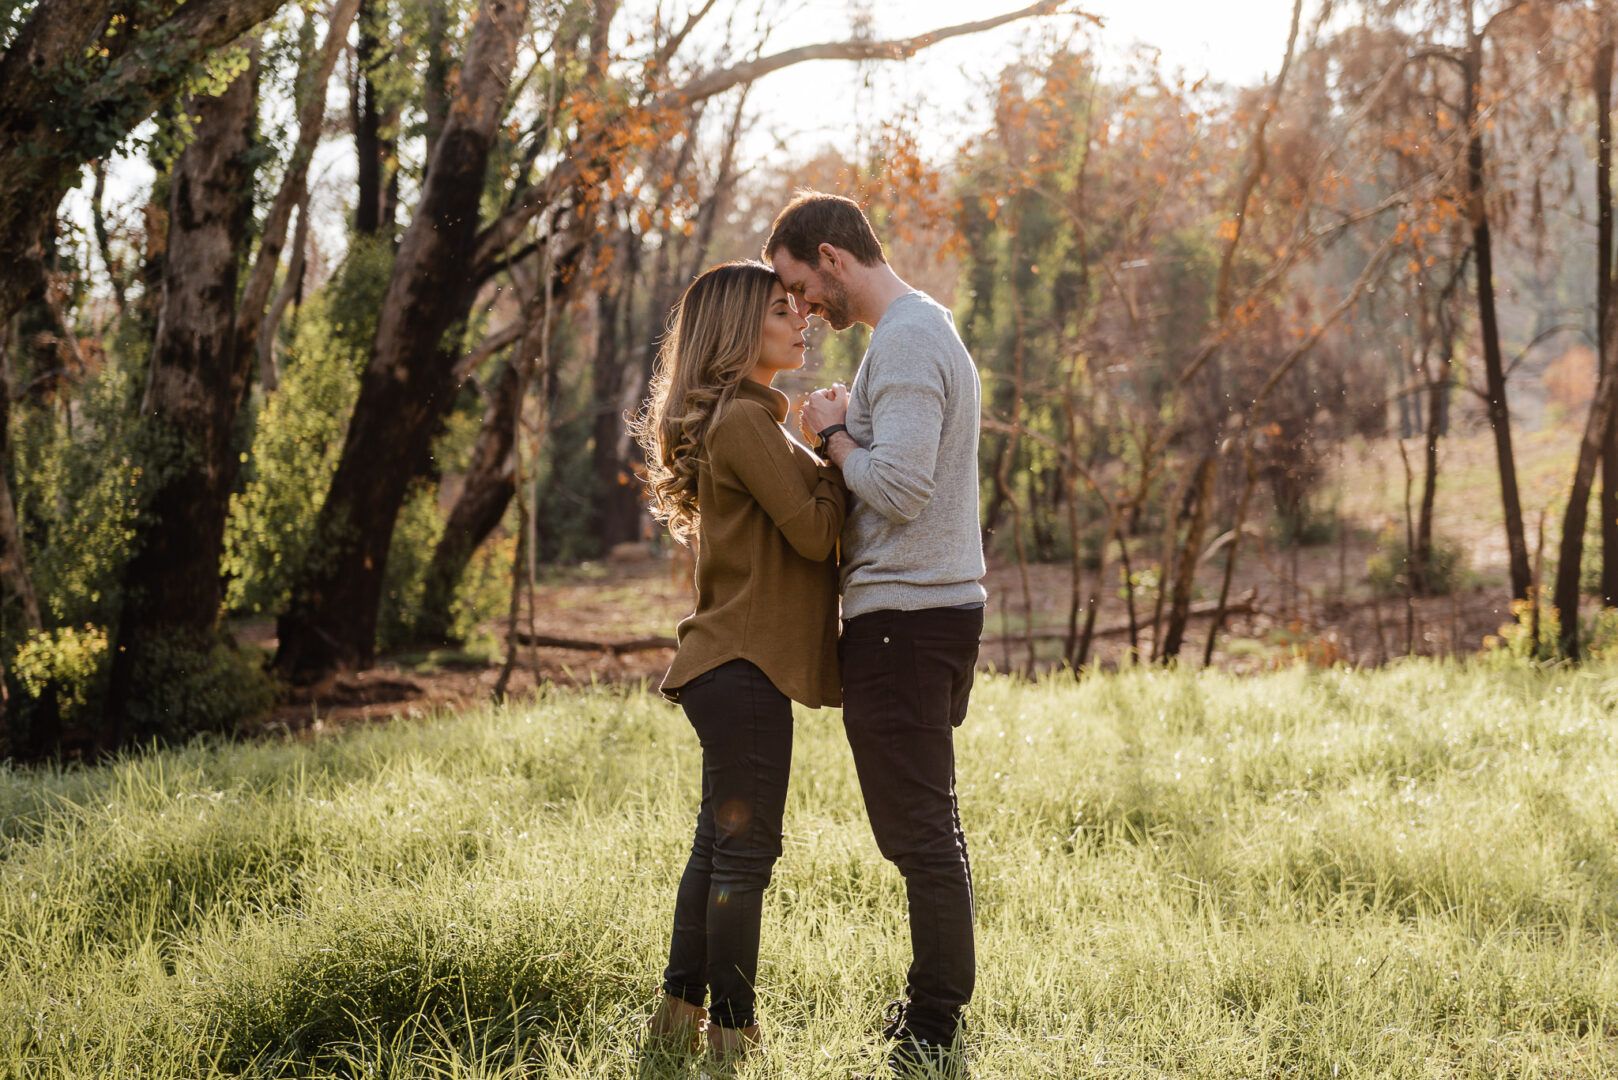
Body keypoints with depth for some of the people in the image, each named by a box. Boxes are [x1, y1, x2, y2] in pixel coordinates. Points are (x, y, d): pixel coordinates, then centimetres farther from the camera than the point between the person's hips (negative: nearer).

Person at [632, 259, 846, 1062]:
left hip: (729, 663, 11)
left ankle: (681, 1010, 23)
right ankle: (730, 1028, 3)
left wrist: (830, 452, 7)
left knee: (720, 842, 16)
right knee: (745, 849, -4)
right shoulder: (744, 420, -15)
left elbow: (798, 525, 19)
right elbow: (814, 532, -17)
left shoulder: (741, 418, 18)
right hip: (745, 664, -11)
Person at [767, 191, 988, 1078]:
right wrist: (845, 435, 11)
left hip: (903, 618, -11)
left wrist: (832, 435, -9)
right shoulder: (929, 329, 19)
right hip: (939, 605, 11)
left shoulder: (905, 342, -14)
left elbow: (898, 486, -24)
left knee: (919, 832, -7)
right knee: (929, 829, 16)